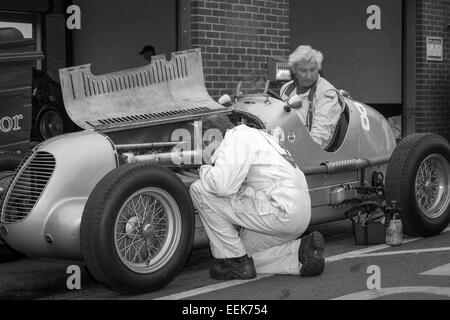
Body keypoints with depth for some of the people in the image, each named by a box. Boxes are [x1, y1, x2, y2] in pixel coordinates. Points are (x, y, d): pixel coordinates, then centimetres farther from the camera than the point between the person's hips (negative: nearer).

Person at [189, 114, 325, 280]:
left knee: (200, 190, -9)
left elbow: (222, 185, -21)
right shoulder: (255, 134, 25)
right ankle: (300, 250, 7)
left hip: (281, 211, -10)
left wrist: (205, 170, -1)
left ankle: (235, 261, -1)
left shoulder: (237, 137, -6)